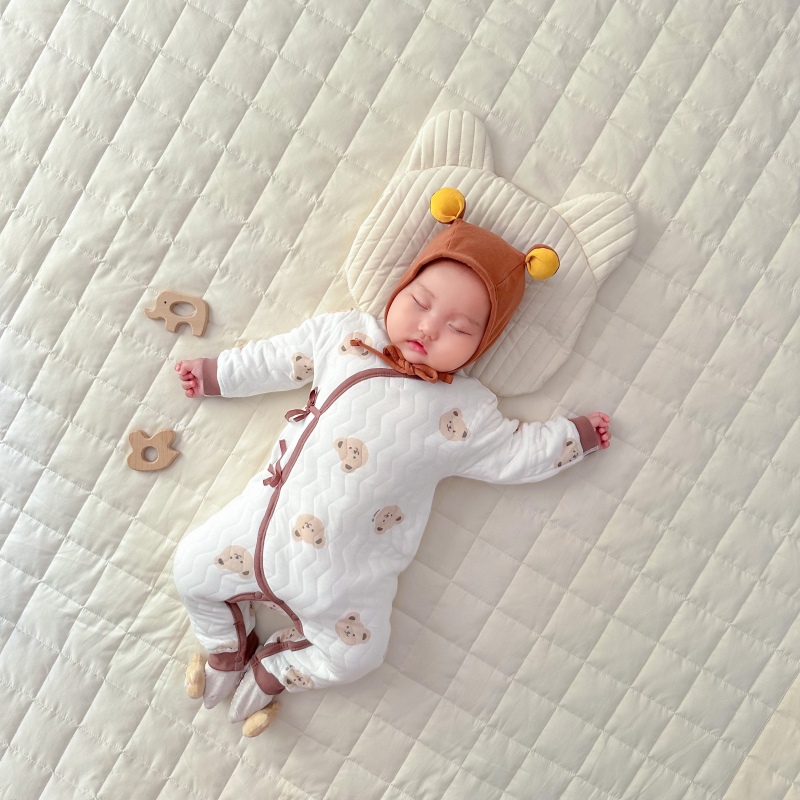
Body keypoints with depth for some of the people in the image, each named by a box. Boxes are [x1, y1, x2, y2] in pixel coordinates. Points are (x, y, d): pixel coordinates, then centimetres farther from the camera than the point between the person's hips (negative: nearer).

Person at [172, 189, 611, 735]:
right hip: (268, 515, 2)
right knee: (193, 567, 9)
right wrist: (216, 374, 19)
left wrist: (576, 435, 5)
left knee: (357, 655, -5)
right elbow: (278, 360, 12)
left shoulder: (466, 410, -3)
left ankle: (272, 670, 23)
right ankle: (228, 651, 35)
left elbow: (518, 452, 7)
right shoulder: (346, 334, 2)